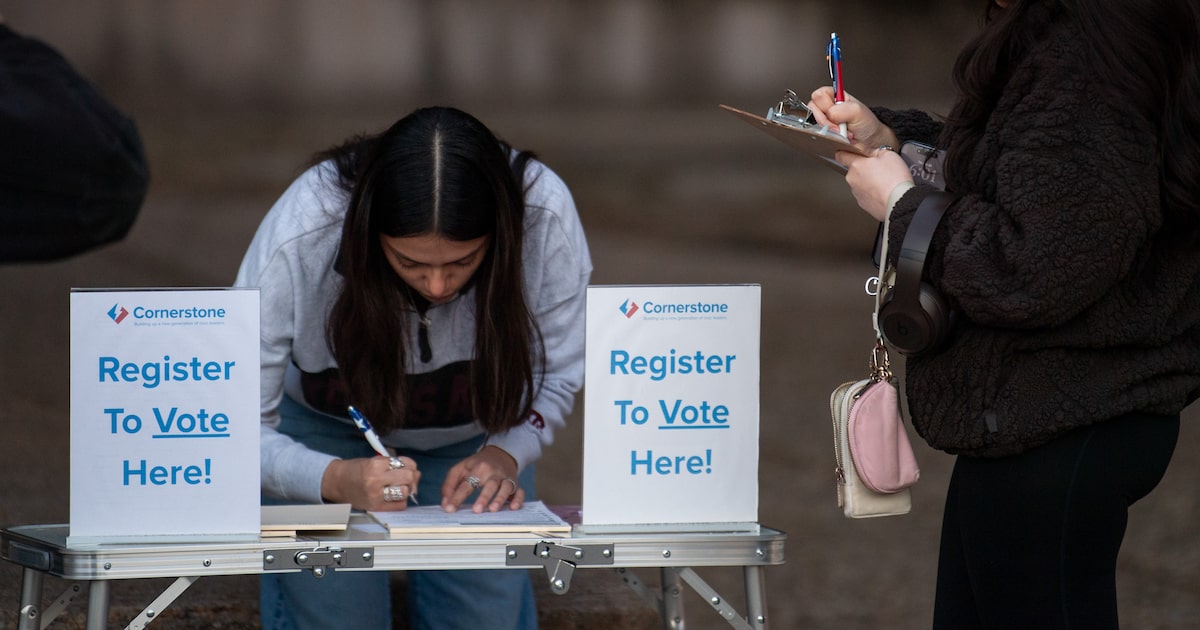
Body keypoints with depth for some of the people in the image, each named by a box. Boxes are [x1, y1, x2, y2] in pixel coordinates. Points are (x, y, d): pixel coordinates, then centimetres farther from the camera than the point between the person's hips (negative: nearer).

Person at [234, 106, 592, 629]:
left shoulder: (546, 215, -31)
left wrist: (505, 454, -31)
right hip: (327, 433, -1)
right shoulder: (298, 239, -36)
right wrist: (335, 479, -45)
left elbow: (555, 375, -13)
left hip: (479, 433, 2)